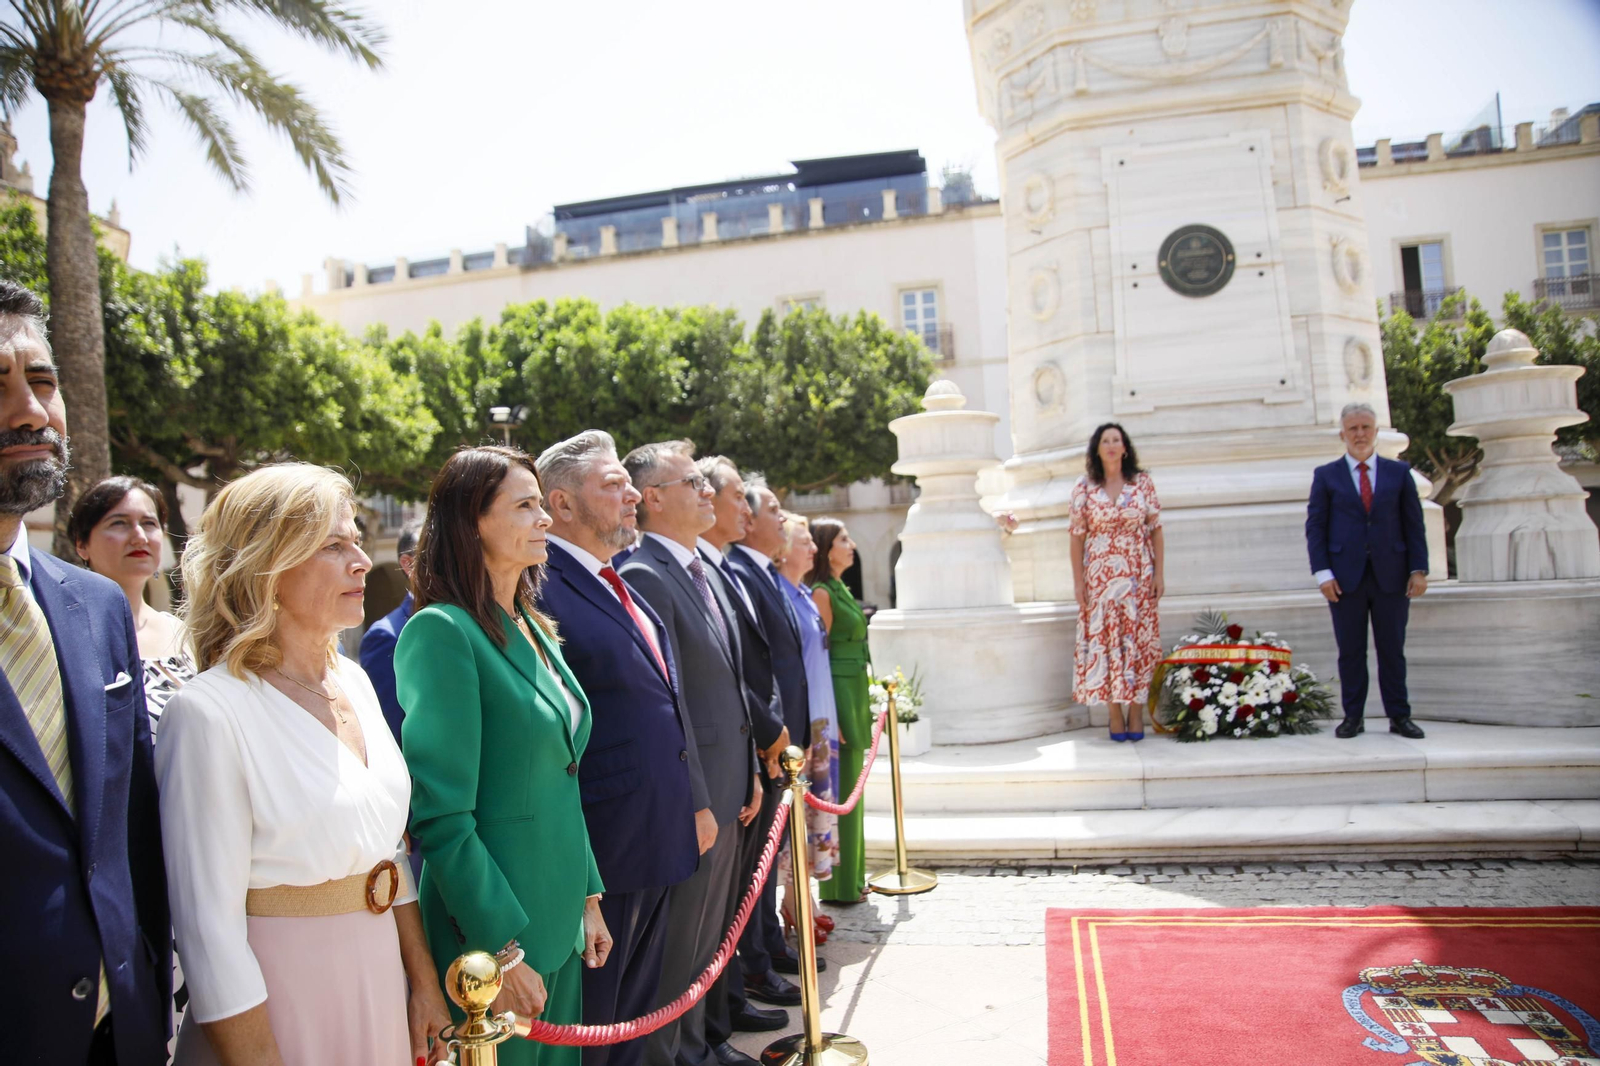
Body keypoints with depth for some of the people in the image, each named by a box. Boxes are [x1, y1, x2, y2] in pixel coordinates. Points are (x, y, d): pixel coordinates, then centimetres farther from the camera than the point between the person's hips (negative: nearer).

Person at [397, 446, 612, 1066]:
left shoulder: (533, 629, 8)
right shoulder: (442, 631, -17)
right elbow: (442, 816, -20)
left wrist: (589, 897, 13)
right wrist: (502, 949, -18)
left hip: (561, 920, 8)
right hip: (493, 932, -8)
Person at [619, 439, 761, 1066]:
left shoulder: (706, 569, 12)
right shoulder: (644, 575, -18)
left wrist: (749, 772, 14)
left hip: (728, 785, 9)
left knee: (711, 929, 22)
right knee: (681, 937, 7)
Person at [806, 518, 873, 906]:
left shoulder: (839, 589, 15)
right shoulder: (822, 592, -13)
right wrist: (830, 715, -19)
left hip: (853, 695, 10)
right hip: (837, 695, -10)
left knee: (851, 787, 15)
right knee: (841, 789, -2)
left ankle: (852, 877, 26)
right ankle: (841, 885, 7)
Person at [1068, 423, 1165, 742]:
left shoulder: (1142, 483, 3)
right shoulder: (1084, 487, 1)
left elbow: (1156, 530, 3)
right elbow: (1077, 536, 1)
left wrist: (1159, 573, -3)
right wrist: (1078, 580, -3)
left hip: (1139, 578, 1)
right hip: (1100, 579, 0)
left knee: (1139, 640, 1)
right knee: (1105, 640, 0)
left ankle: (1136, 713, 11)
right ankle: (1115, 714, 10)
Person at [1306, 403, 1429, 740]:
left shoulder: (1399, 472, 9)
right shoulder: (1326, 476, 6)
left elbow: (1414, 524, 7)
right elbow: (1315, 527, 2)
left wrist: (1419, 569, -2)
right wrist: (1322, 572, -7)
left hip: (1392, 576, 1)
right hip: (1346, 577, -1)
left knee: (1392, 649, 6)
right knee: (1350, 651, 3)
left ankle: (1399, 717, 14)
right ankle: (1353, 717, 11)